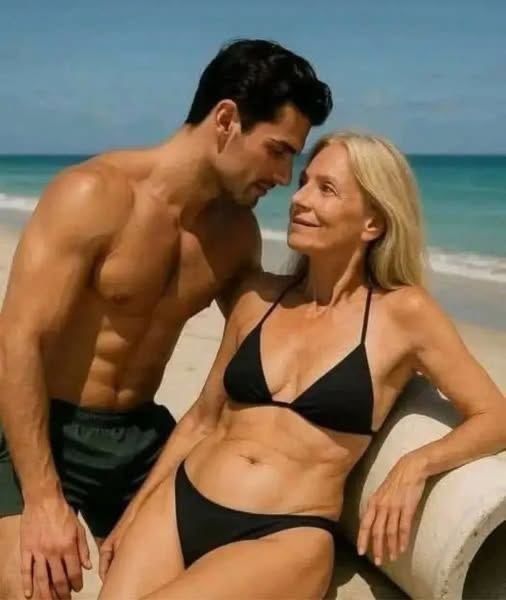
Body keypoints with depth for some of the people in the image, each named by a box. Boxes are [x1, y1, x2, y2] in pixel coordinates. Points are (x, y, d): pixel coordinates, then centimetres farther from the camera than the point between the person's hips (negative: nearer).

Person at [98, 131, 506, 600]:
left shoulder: (402, 313, -5)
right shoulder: (259, 295, 7)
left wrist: (416, 465, -18)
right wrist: (134, 509, 16)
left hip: (285, 536, -3)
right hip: (179, 504, 4)